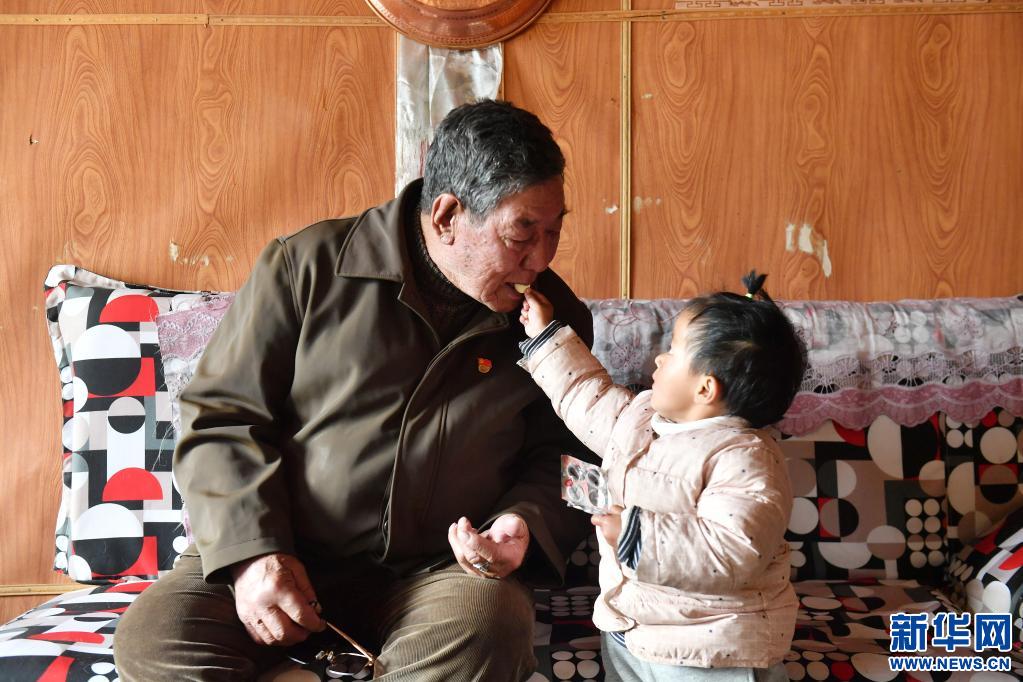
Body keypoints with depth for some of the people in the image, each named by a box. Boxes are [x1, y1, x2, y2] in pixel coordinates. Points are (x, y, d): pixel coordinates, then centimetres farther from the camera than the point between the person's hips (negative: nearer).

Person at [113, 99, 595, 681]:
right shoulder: (309, 265, -4)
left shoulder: (555, 313, 3)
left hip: (442, 569, 1)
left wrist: (524, 522, -10)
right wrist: (252, 549, -13)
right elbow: (221, 414, -2)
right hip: (292, 555, 0)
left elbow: (555, 453, 12)